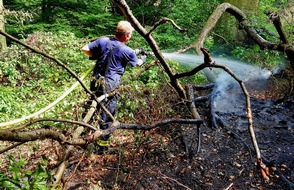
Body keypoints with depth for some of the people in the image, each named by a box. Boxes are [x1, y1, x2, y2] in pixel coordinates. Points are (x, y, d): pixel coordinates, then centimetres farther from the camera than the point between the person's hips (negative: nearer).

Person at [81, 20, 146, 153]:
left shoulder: (103, 41, 0)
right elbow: (137, 63, 14)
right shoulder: (127, 51, -6)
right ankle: (103, 145, 15)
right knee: (107, 115, 6)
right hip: (110, 85, -4)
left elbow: (85, 49, 0)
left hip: (96, 81, 5)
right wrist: (143, 59, 37)